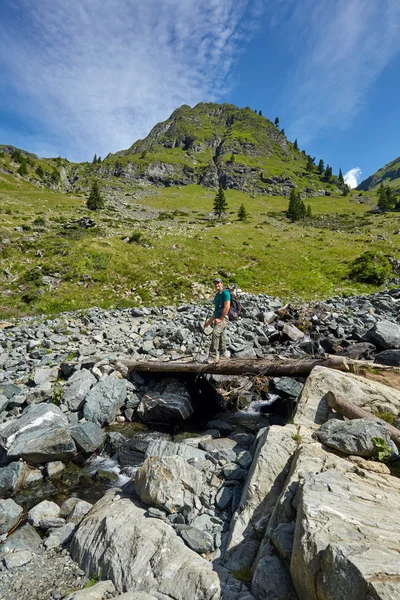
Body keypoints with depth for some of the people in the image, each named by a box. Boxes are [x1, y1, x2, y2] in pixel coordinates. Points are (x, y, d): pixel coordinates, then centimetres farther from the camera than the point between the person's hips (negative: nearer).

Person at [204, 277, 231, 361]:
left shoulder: (225, 293, -4)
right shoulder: (217, 295, 23)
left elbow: (227, 306, -16)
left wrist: (220, 319, -18)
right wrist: (209, 321, 26)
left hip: (223, 318, -9)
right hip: (218, 319, 9)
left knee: (215, 334, -24)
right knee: (221, 338, 11)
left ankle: (212, 357, -26)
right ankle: (222, 357, 18)